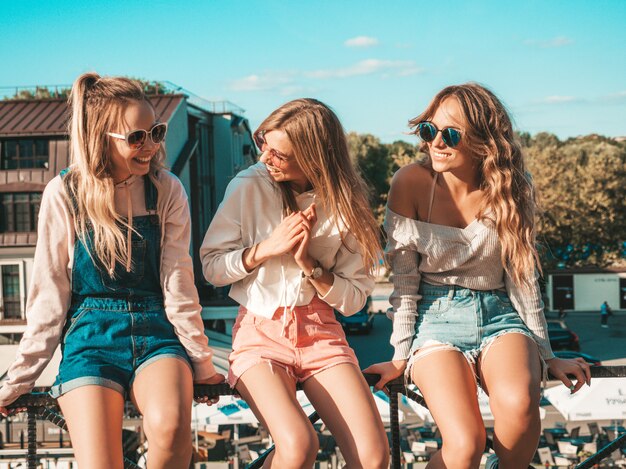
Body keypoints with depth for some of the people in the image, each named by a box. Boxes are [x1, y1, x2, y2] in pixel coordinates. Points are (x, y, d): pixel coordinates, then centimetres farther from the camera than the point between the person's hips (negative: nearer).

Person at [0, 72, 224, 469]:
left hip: (155, 334, 1)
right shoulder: (65, 194, -2)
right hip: (91, 336, 0)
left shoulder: (167, 191, 1)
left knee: (170, 424, -32)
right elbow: (49, 294, 2)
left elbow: (177, 283, 1)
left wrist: (201, 362, -3)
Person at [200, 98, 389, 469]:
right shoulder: (249, 187, -3)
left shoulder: (346, 202, 0)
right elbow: (211, 266, 0)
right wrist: (267, 248, -13)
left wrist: (309, 264, -14)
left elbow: (354, 299, 1)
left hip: (321, 331, 2)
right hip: (260, 331, -2)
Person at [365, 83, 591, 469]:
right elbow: (404, 277, -6)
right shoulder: (412, 183, -11)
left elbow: (523, 277, 5)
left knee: (518, 403, -32)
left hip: (498, 314, 2)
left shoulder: (512, 190, -4)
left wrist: (546, 355, 7)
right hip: (436, 318, -2)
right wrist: (401, 356, -4)